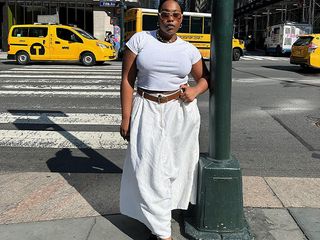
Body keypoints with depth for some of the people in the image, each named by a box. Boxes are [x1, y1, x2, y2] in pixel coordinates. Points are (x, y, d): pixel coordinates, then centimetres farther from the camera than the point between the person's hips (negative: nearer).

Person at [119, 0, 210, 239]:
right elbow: (127, 80, -3)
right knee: (150, 166, -1)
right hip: (147, 111, -1)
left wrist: (195, 90, -9)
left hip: (181, 112, 2)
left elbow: (205, 78, 14)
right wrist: (126, 117, -6)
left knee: (177, 163, 11)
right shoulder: (139, 40, -4)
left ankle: (160, 212, 37)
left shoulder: (189, 49, 2)